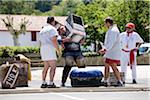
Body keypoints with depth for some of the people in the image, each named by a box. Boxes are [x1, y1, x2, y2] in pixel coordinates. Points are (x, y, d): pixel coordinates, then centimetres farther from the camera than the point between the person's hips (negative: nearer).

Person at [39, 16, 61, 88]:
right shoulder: (52, 29, -4)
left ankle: (43, 83, 10)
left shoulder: (42, 30, 23)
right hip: (50, 49, -8)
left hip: (43, 50, 9)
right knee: (53, 67, -9)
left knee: (46, 67, 14)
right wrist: (58, 50, -12)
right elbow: (54, 40, -16)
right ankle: (51, 83, -17)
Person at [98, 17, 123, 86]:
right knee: (106, 66, 12)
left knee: (114, 67, -8)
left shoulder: (113, 30, -16)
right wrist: (104, 49, 18)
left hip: (113, 53, -11)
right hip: (109, 53, 11)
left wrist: (105, 49, -31)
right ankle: (105, 81, 17)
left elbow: (112, 42, -25)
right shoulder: (110, 30, 17)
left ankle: (119, 82, -3)